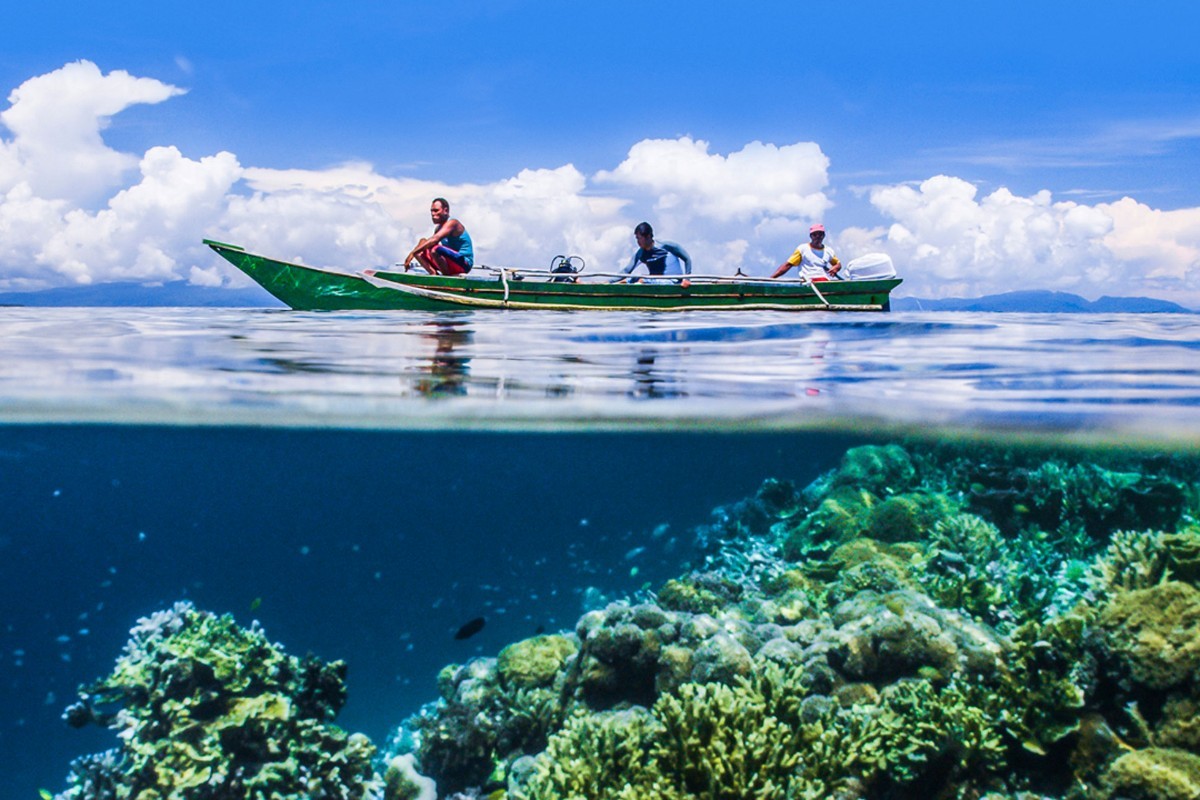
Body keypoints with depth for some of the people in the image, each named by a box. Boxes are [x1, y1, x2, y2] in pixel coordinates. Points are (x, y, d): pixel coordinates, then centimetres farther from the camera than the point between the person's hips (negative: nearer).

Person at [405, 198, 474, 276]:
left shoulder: (452, 223, -15)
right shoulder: (439, 227, 14)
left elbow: (435, 240, -29)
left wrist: (413, 253, -32)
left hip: (464, 263, -9)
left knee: (435, 249, -34)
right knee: (419, 252, 2)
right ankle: (433, 273, -14)